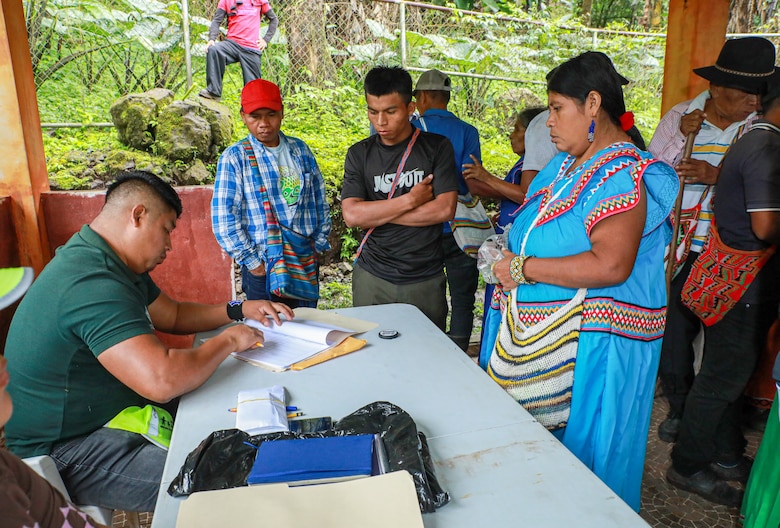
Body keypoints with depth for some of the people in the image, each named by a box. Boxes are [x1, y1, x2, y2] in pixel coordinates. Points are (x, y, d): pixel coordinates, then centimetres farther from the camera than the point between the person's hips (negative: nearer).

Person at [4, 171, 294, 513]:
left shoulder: (117, 265, 5)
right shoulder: (93, 284, -30)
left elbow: (173, 315, 17)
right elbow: (163, 380, -38)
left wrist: (237, 311, 3)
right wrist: (228, 340, -21)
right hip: (60, 450, -10)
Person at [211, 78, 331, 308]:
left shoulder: (300, 150, 7)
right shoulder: (234, 158, -6)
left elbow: (320, 201, 12)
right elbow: (223, 219, -8)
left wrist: (318, 244, 5)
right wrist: (252, 262, -10)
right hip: (263, 268, -4)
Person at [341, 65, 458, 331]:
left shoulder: (437, 147, -2)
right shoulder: (359, 154, 2)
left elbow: (445, 209, -13)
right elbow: (351, 215, -10)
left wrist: (376, 214, -11)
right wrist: (411, 199, -13)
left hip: (426, 280, -1)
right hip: (372, 279, 1)